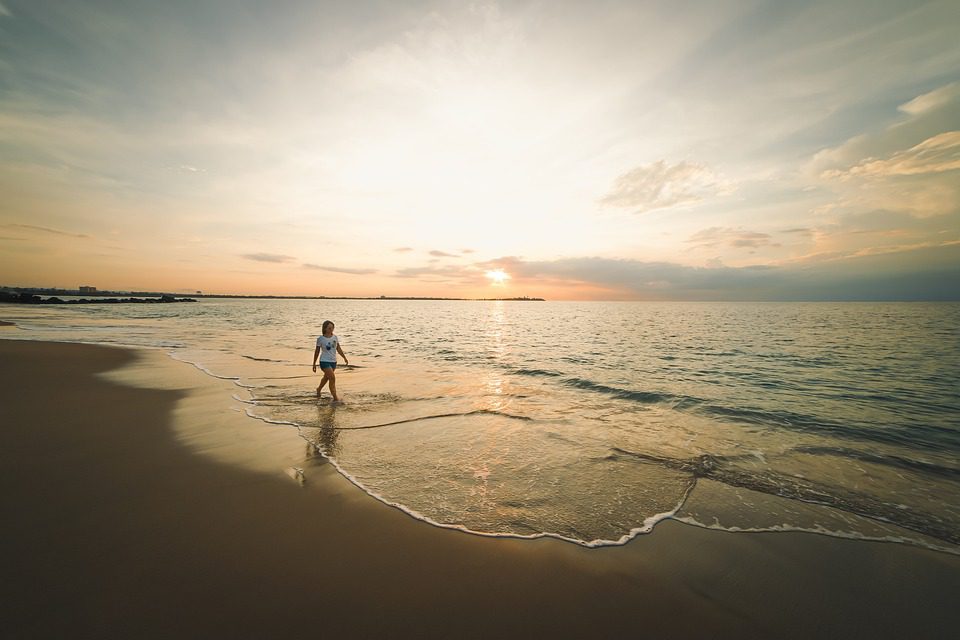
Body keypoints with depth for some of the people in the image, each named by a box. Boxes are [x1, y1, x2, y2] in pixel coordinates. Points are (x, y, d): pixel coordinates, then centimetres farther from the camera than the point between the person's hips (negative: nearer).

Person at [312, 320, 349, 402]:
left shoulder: (335, 337, 2)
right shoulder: (320, 339, -10)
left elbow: (338, 349, 10)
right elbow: (317, 351, -2)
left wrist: (345, 358, 5)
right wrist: (314, 364, 2)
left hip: (333, 361, 6)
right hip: (324, 361, -6)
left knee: (326, 377, 23)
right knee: (332, 378, -17)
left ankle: (319, 389, 52)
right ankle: (335, 398, -11)